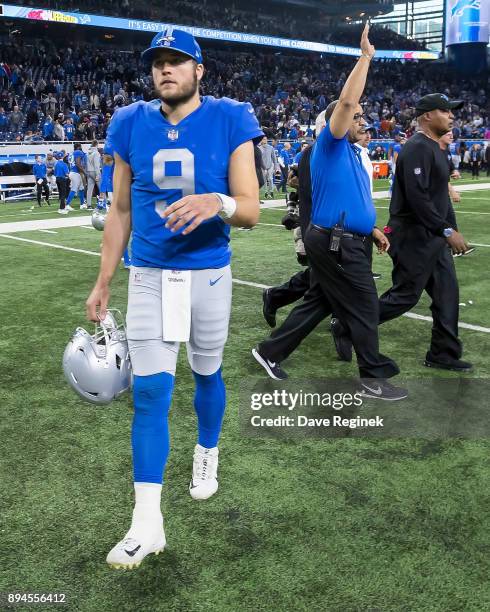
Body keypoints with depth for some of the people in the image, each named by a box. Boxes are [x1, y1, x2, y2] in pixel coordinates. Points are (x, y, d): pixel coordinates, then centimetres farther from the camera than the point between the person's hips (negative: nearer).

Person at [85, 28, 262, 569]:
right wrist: (102, 283, 8)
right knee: (150, 390, -4)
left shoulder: (230, 121, -5)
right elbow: (120, 212, 9)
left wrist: (217, 202, -32)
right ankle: (147, 523, 3)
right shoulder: (130, 125, 2)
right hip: (149, 276, 1)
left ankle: (207, 454, 44)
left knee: (206, 373, 14)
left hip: (209, 274, -1)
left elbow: (251, 212, -10)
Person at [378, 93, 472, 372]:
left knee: (447, 293, 10)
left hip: (434, 237, 10)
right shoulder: (418, 147, -16)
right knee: (405, 296, -3)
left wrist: (453, 229, 15)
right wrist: (447, 230, -23)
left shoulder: (436, 148, 16)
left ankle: (444, 354, 19)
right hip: (413, 237, -10)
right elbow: (417, 198, -25)